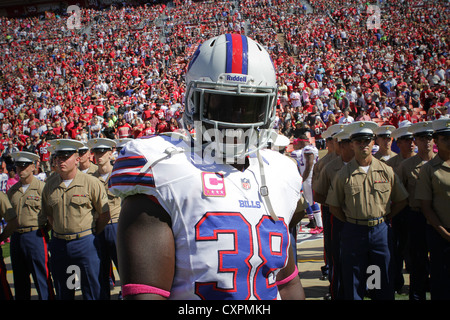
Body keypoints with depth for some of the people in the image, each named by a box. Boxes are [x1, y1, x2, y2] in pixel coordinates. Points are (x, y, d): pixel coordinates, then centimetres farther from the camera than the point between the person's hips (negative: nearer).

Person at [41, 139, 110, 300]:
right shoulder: (50, 185, 4)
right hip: (58, 243, 4)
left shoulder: (91, 182, -9)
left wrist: (91, 235, 3)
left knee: (92, 291, 3)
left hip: (85, 243, -4)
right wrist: (58, 234, 10)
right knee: (62, 293, 15)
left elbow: (104, 215, -3)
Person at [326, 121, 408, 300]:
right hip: (353, 232, -1)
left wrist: (384, 218, 4)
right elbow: (334, 206, 3)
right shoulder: (344, 174, -3)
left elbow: (401, 201, 11)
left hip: (381, 231, 2)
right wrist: (351, 222, -2)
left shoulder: (386, 171, 2)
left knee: (384, 283, 10)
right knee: (353, 284, 8)